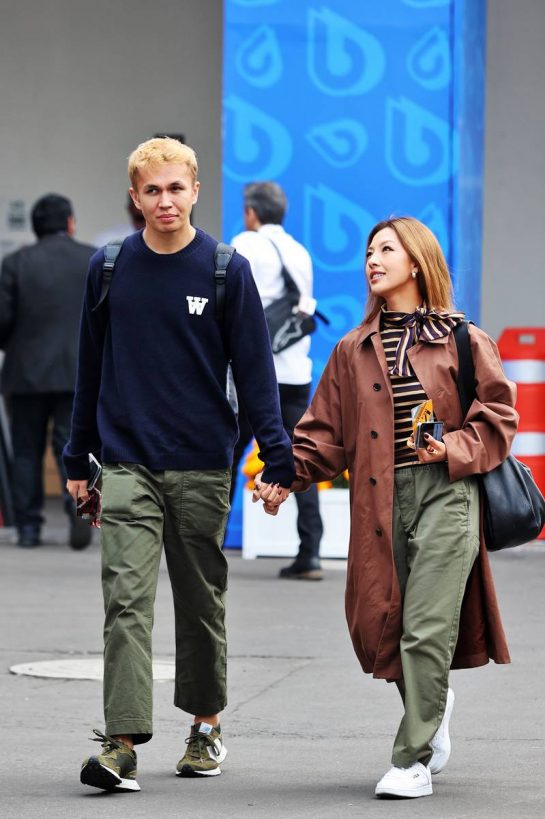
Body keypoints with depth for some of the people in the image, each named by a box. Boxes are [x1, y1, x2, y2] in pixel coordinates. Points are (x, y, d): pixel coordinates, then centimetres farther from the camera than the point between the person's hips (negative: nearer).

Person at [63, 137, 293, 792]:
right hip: (127, 465, 1)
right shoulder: (108, 270, 4)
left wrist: (277, 458, -7)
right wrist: (78, 459, 12)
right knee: (126, 599, -11)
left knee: (201, 601, 10)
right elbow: (90, 369, 12)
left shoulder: (227, 271, -1)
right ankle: (122, 743, -16)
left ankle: (205, 725, 26)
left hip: (202, 467, 0)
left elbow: (255, 369, 0)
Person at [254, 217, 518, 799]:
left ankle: (413, 759, -6)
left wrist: (453, 449, -12)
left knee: (425, 629, -12)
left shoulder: (464, 342, 3)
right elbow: (325, 432, 11)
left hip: (446, 494, -4)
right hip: (380, 501, 4)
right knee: (382, 626, 5)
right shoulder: (353, 351, 13)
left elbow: (497, 417, 4)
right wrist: (284, 476, -4)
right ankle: (433, 705, 36)